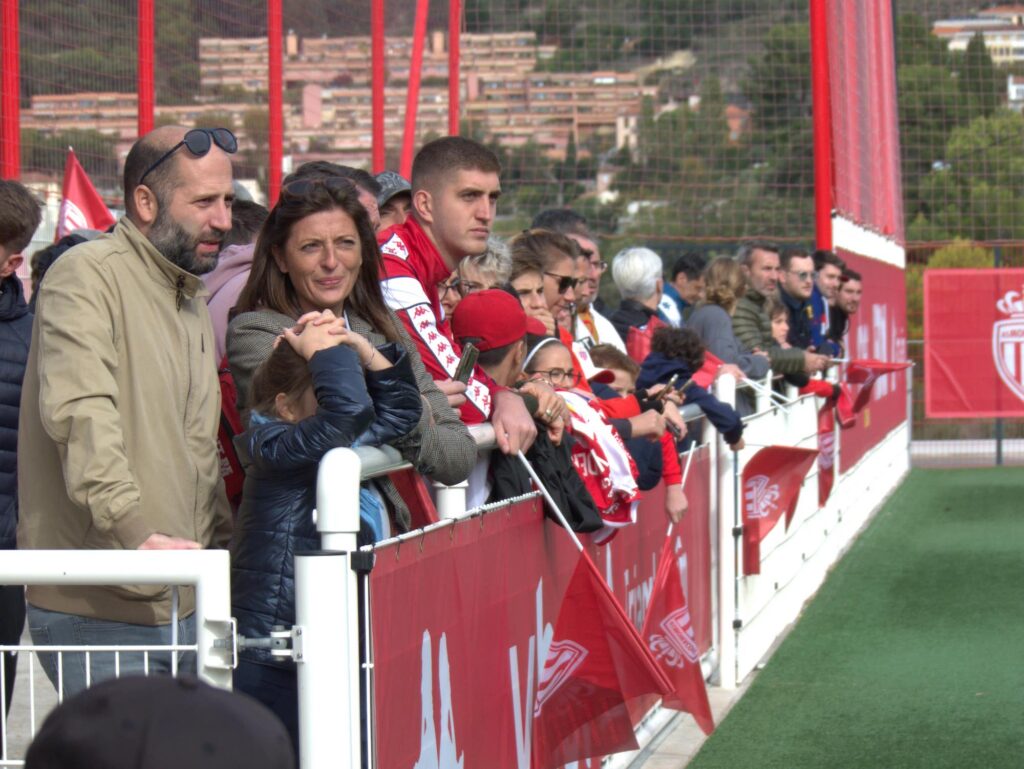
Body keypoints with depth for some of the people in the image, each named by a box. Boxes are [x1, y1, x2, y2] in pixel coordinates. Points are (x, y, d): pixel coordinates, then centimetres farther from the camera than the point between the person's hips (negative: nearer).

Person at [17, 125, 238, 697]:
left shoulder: (194, 301, 20)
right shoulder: (87, 275, -9)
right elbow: (81, 416, -23)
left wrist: (221, 553, 19)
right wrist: (135, 531, -34)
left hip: (184, 604, 8)